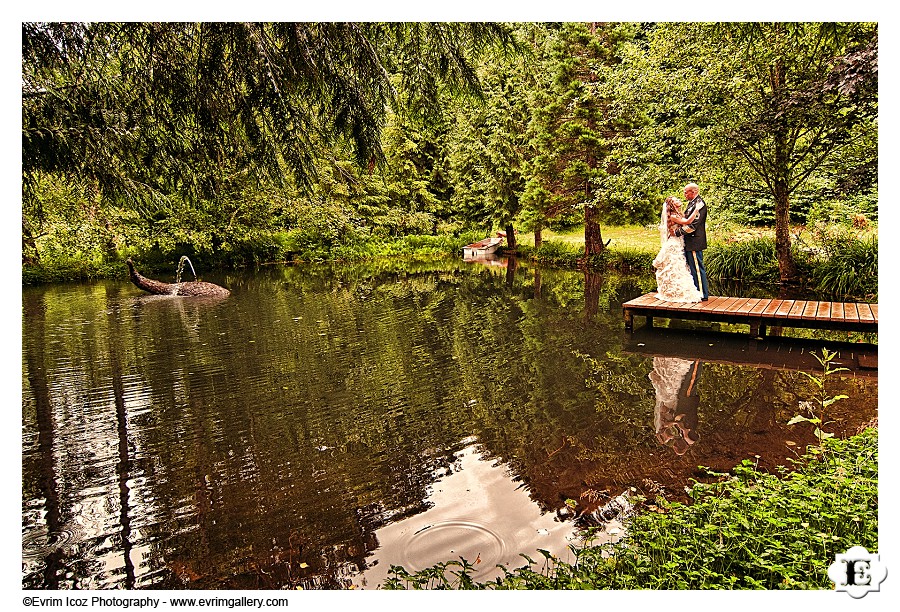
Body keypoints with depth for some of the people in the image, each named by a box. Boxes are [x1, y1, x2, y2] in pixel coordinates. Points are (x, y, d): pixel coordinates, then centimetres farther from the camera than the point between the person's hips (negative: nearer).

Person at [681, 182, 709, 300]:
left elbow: (693, 225, -21)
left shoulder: (699, 203, -14)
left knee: (697, 267, -6)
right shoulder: (691, 203, 17)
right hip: (688, 242, 10)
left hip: (694, 242, -10)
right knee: (690, 267, 14)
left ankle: (702, 294, 0)